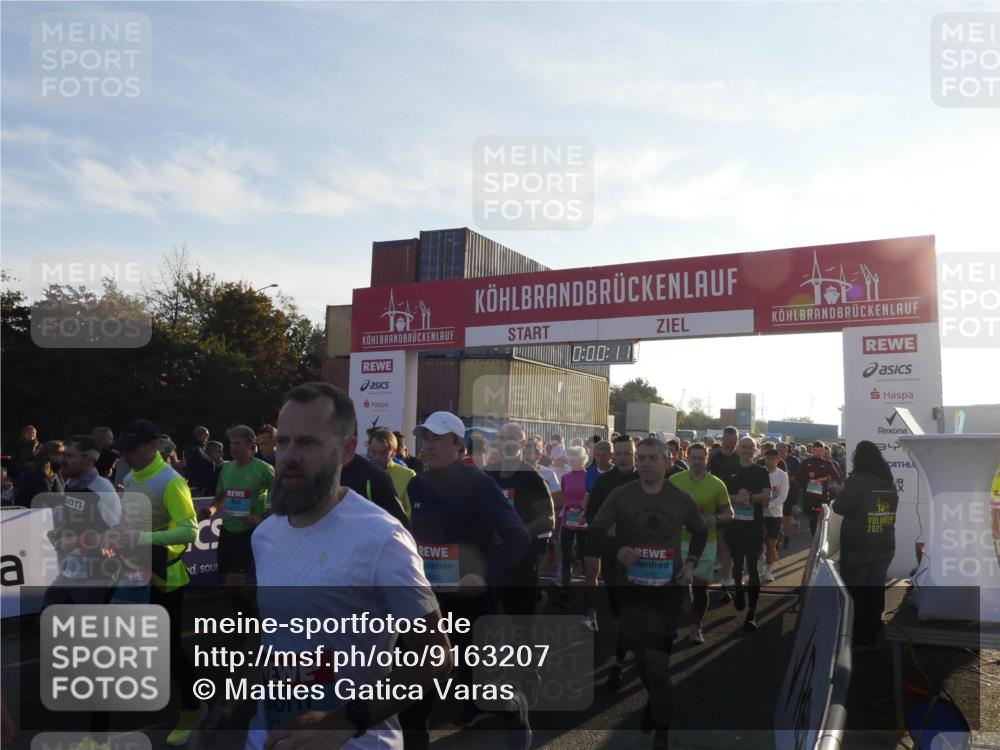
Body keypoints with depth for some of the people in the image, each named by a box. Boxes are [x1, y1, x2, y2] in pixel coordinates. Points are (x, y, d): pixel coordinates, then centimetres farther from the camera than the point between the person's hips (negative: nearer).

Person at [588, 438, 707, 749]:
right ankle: (656, 701, 47)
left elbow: (700, 531, 18)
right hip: (631, 589, 1)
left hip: (669, 589, -1)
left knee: (657, 660, -5)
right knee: (640, 654, 18)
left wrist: (691, 562, 4)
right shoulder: (620, 496, -7)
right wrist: (617, 550, -24)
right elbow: (595, 533, -5)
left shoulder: (681, 500, -1)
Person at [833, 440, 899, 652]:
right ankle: (872, 638, 19)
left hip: (858, 546, -6)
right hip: (884, 546, 6)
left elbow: (840, 507, -16)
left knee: (855, 592, 3)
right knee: (875, 591, 12)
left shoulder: (858, 479, -16)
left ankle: (857, 640, 6)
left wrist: (842, 492, 1)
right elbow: (893, 509, 17)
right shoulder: (889, 482, 6)